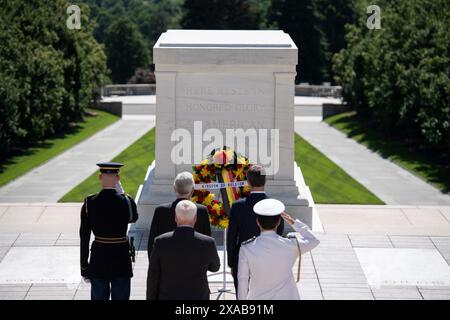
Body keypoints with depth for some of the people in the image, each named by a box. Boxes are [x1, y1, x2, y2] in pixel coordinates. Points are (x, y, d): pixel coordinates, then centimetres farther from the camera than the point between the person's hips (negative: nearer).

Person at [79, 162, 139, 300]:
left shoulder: (89, 203, -8)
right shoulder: (126, 201, -11)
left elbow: (84, 238, -4)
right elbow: (134, 218, 14)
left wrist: (84, 268, 4)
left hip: (98, 260, 1)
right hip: (121, 258, -1)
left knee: (99, 297, 9)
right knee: (121, 297, 7)